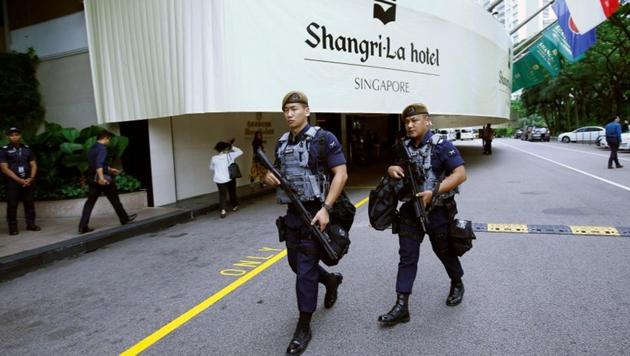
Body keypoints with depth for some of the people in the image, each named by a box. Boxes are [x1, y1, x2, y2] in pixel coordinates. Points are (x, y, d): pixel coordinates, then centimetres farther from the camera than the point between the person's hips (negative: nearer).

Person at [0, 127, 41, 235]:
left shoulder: (27, 149, 9)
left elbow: (33, 165, 8)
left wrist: (30, 178, -8)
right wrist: (19, 180, -15)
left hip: (27, 181, 3)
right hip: (12, 181, -3)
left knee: (29, 203, 6)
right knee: (12, 205, 0)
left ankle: (30, 224, 15)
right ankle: (13, 227, 6)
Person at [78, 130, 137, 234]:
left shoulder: (92, 148, 15)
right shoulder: (102, 148, -14)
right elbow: (99, 163, -28)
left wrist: (110, 169, 37)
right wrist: (101, 177, -37)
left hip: (92, 178, 8)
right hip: (103, 179, -8)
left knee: (90, 202, 5)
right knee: (115, 200, 7)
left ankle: (83, 226, -1)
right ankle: (125, 219, 21)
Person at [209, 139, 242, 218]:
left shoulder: (214, 158, -6)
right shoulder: (229, 155, -11)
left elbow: (211, 168, 11)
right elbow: (240, 152, 0)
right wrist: (233, 147, 8)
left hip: (219, 180, 0)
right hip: (230, 178, 0)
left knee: (222, 194, 4)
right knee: (232, 192, 20)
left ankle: (223, 210, -15)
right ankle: (234, 206, 37)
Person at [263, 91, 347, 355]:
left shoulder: (323, 139, -10)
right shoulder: (282, 143, 9)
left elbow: (341, 174, -15)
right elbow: (277, 173, 22)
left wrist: (325, 208, -23)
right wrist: (269, 177, -3)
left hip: (314, 213, -7)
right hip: (292, 213, 7)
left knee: (305, 269, -3)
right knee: (296, 264, 17)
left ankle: (303, 328, 11)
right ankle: (331, 280, 46)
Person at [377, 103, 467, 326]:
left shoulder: (441, 146, -12)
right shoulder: (404, 147, 6)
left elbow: (461, 174, -18)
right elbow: (396, 168, 21)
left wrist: (434, 191, -28)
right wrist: (392, 169, -5)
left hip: (438, 211, -4)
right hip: (410, 210, 5)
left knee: (444, 251, 15)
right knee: (407, 256, 1)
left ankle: (457, 284, 44)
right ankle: (401, 306, 4)